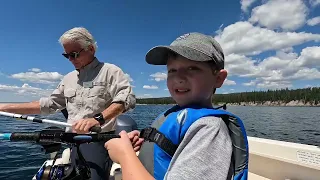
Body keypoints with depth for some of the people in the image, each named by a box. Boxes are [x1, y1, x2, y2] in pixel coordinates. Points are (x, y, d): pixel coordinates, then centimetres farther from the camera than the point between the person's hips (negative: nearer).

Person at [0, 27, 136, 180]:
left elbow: (126, 99, -20)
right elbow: (48, 104, 22)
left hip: (98, 140, -7)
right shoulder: (68, 79, 18)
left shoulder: (110, 71, -4)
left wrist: (98, 119, -33)